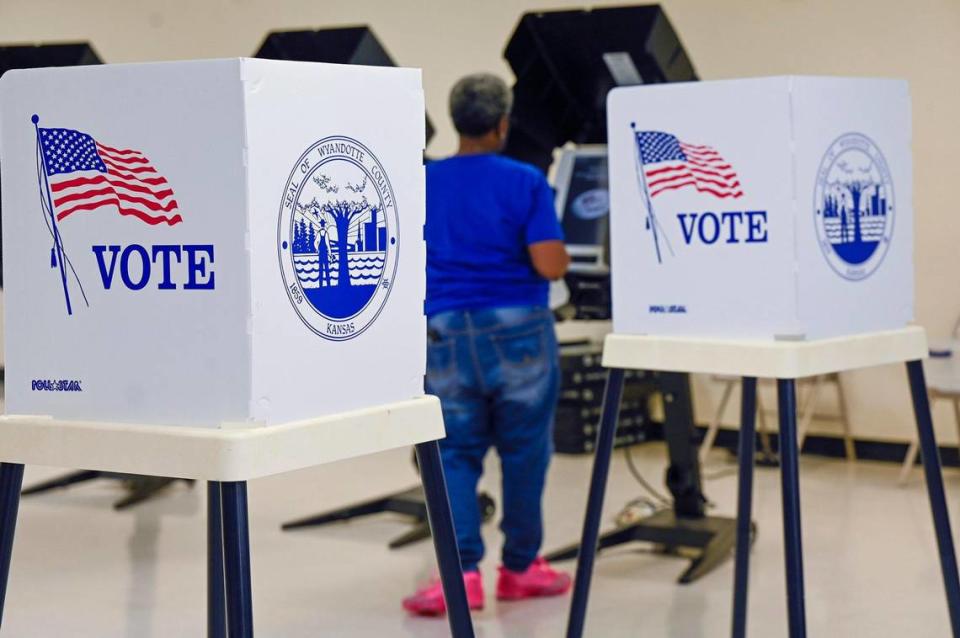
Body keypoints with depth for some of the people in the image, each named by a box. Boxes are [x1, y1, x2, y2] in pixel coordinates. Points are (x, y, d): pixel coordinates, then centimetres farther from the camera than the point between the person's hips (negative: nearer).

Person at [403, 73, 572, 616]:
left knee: (456, 453, 6)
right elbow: (550, 265, -15)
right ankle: (521, 566, 20)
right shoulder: (525, 182, -9)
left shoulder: (420, 184, 4)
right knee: (523, 451, 10)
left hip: (446, 332, 3)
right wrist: (564, 254, 7)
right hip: (517, 330, -3)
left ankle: (463, 572, -6)